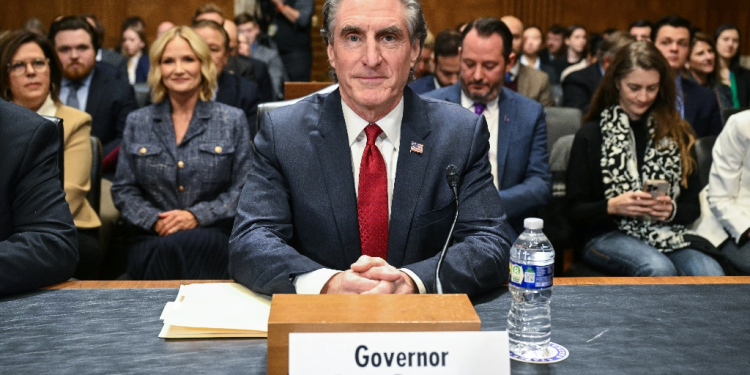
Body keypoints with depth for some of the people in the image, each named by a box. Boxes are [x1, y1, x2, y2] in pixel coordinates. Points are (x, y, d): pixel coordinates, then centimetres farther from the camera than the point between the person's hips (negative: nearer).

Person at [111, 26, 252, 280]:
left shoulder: (232, 121, 9)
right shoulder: (137, 122, 14)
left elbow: (243, 190, 3)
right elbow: (123, 190, 12)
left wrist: (197, 216, -11)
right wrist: (155, 220, -7)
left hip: (212, 234, -1)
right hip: (151, 240, 1)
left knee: (179, 245, -35)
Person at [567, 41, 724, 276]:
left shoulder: (677, 133, 16)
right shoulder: (591, 135, 7)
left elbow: (692, 207, 14)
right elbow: (575, 211, 3)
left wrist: (672, 210, -9)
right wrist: (612, 206, -16)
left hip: (668, 236, 3)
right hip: (607, 236, -3)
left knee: (712, 274, -30)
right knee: (659, 269, -36)